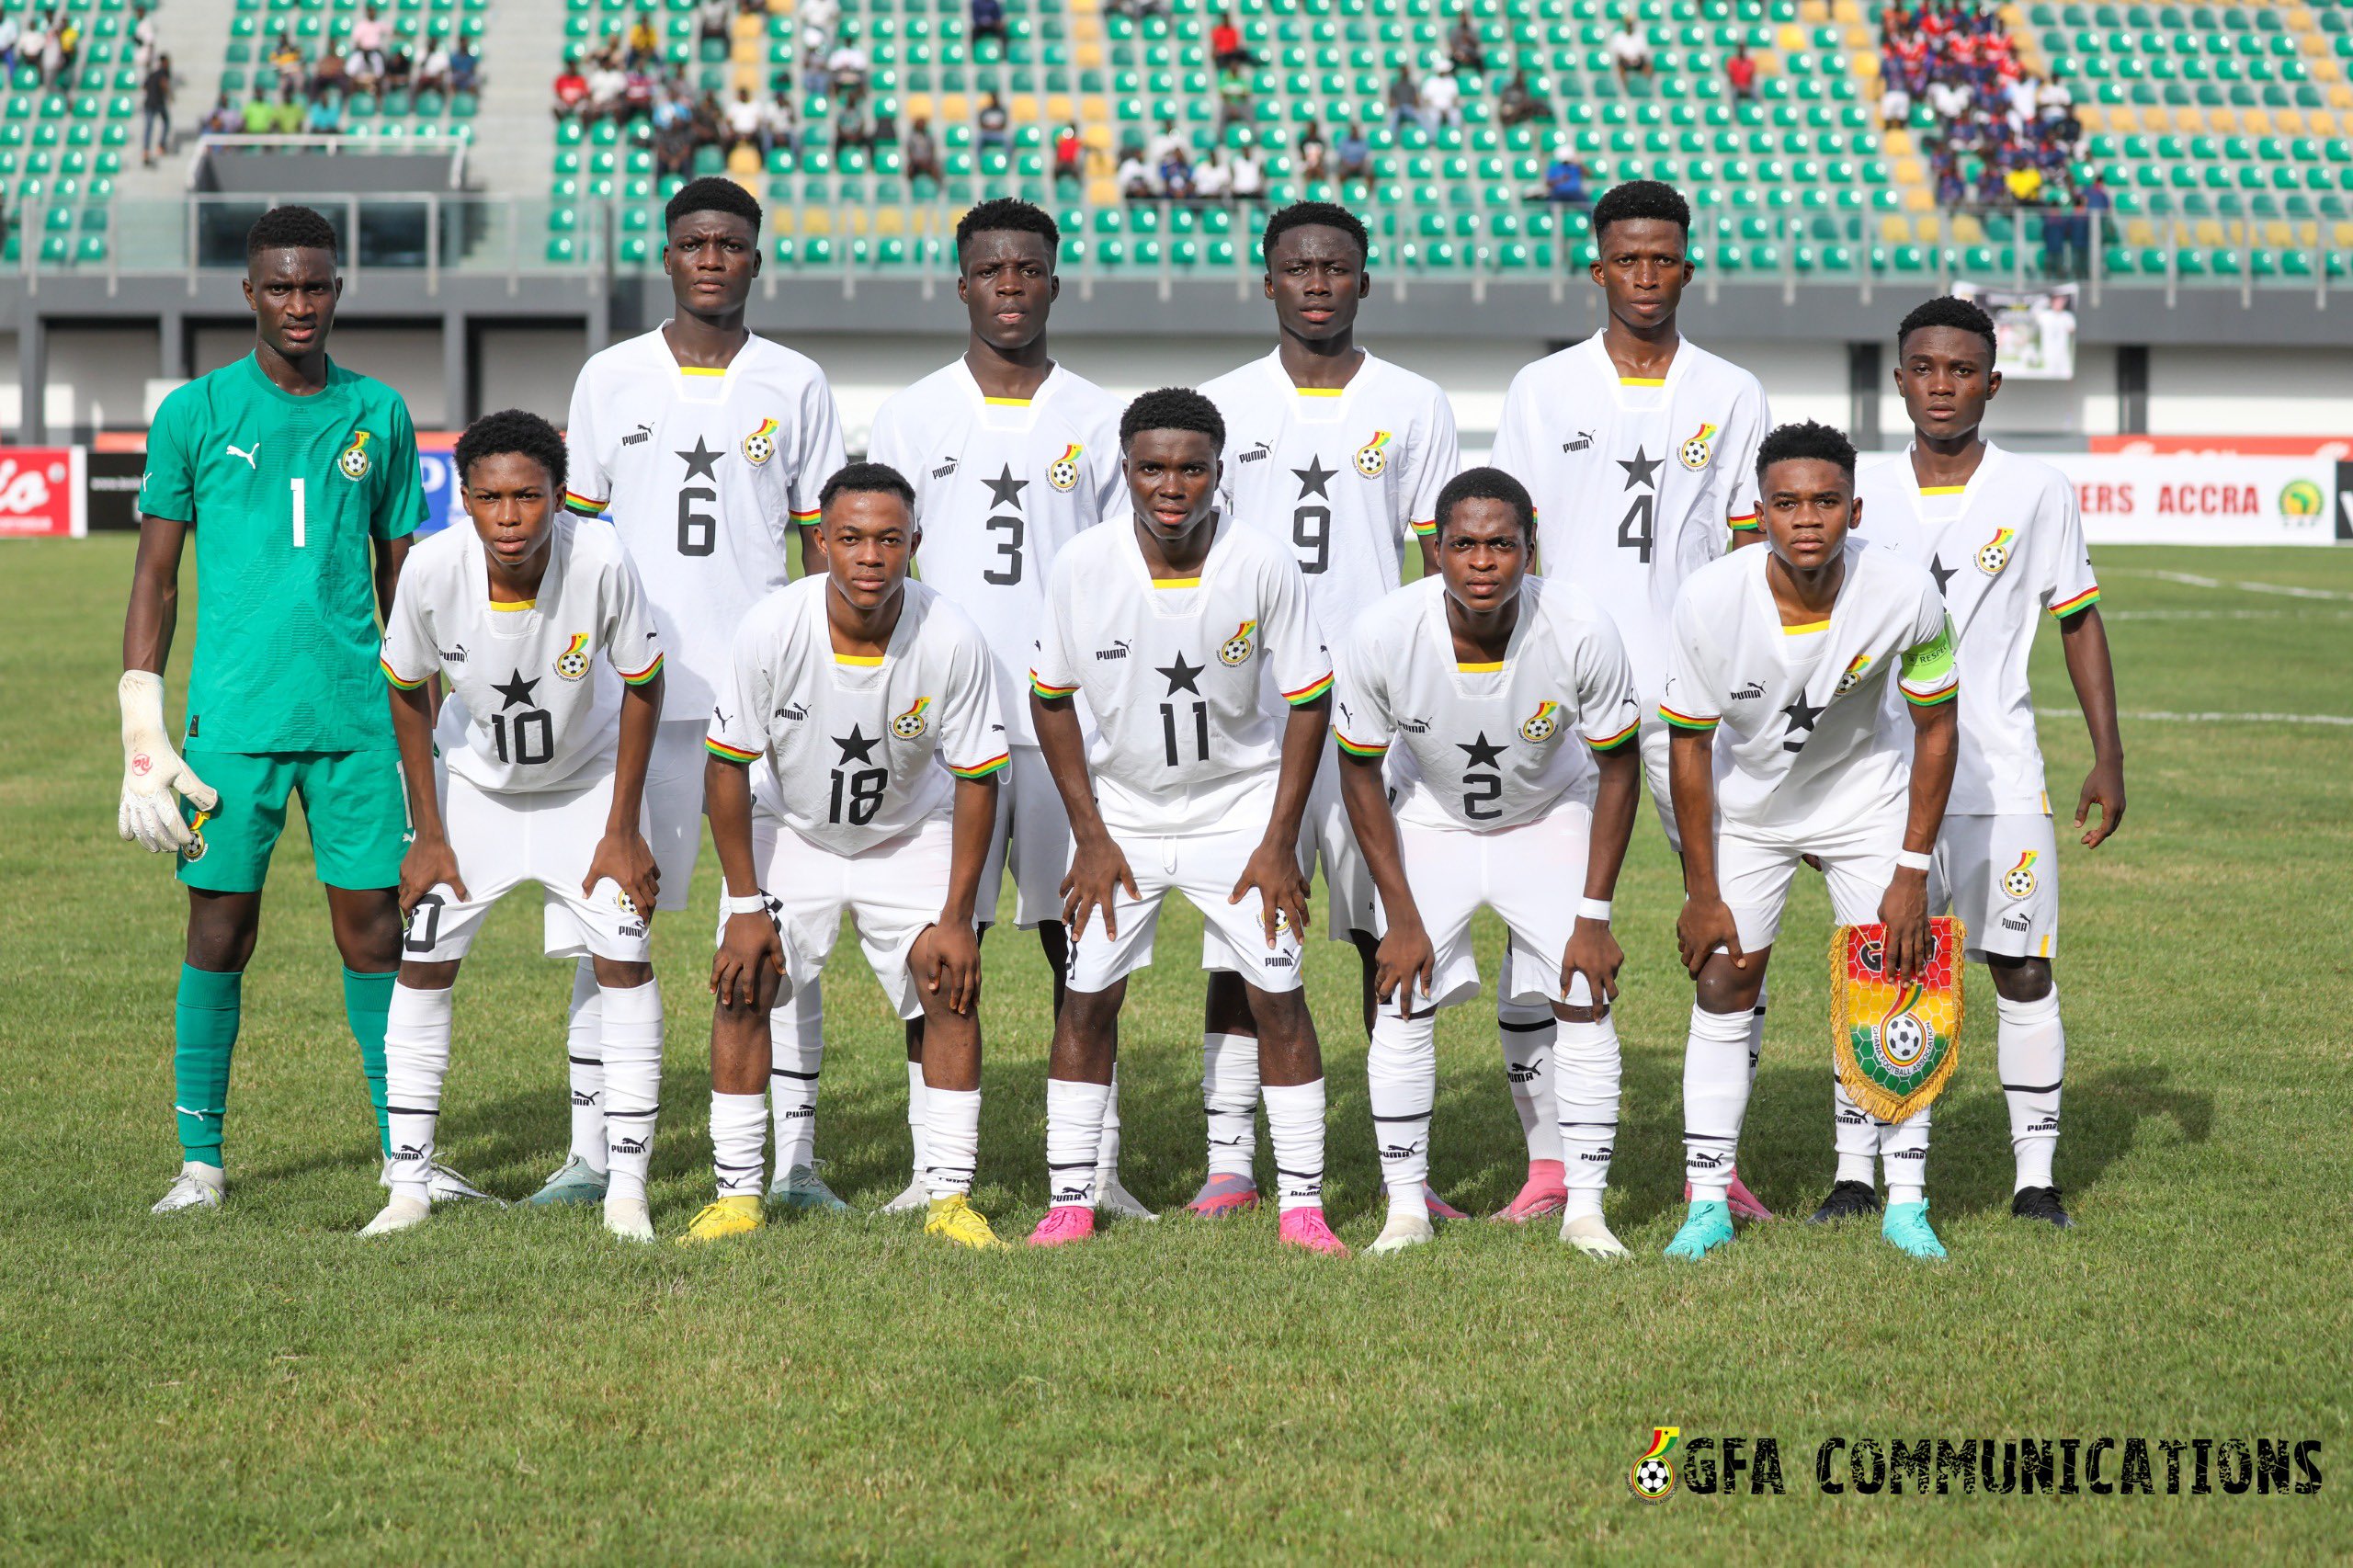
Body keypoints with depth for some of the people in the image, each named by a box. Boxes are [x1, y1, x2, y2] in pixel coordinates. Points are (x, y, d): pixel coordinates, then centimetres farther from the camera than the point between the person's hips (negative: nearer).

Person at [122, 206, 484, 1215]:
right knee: (222, 928, 1)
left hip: (357, 716, 2)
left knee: (372, 924, 2)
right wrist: (142, 726, -1)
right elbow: (155, 578, 5)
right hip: (234, 715, -2)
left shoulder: (378, 414, 9)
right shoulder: (195, 414, 3)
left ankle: (406, 1148, 10)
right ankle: (200, 1158, 10)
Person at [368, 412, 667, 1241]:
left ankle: (627, 1189, -2)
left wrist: (622, 830, -13)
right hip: (472, 777, 1)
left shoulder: (601, 562, -33)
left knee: (623, 959, -10)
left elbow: (643, 687, -16)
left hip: (587, 777, -1)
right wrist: (429, 834, -8)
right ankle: (409, 1187, 5)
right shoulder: (432, 568, -29)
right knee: (423, 960, -4)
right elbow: (407, 693, -10)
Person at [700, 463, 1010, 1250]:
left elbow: (977, 779, -15)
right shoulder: (770, 630, -27)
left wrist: (955, 917, -15)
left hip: (910, 834, 0)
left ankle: (950, 1197, -3)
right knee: (742, 986, -11)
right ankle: (736, 1194, 0)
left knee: (952, 987, -12)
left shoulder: (953, 641, -27)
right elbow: (727, 767, -15)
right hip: (790, 827, 0)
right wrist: (746, 906, -15)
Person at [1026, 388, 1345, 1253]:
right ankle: (1069, 1199, 8)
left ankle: (1302, 1204, 2)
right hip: (1122, 807, 1)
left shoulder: (1264, 566, -18)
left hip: (1241, 805, -1)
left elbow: (1309, 700, -8)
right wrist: (1091, 838, -5)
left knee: (1277, 996, -5)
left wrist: (1278, 843, -10)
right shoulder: (1082, 566, -15)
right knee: (1088, 996, -1)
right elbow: (1051, 698, -2)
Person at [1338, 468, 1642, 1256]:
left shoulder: (1581, 630, -30)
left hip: (1550, 817, 0)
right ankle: (1406, 1208, 5)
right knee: (1402, 1001, -7)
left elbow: (1618, 769, -14)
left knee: (1586, 1002, -8)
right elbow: (1361, 772, -13)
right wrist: (1402, 917, -14)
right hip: (1428, 818, 0)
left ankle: (1585, 1209, 2)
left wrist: (1593, 917, -15)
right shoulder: (1383, 634, -29)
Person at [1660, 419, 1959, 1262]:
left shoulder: (1905, 594, -28)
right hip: (1747, 802, 0)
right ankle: (1708, 1203, 5)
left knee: (1895, 983, -5)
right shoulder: (1710, 599, -28)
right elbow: (1690, 746, -14)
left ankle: (1907, 1205, 4)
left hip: (1867, 796, 0)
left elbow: (1936, 726, -12)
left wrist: (1911, 874, -13)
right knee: (1722, 982, -3)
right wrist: (1701, 893, -11)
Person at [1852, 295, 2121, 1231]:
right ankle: (1854, 1177, 6)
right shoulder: (1863, 494, 5)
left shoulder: (2037, 493, 1)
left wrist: (2107, 758, 2)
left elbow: (2078, 622, 5)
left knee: (2023, 973, 0)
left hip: (2000, 777, -1)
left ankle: (2035, 1180, 7)